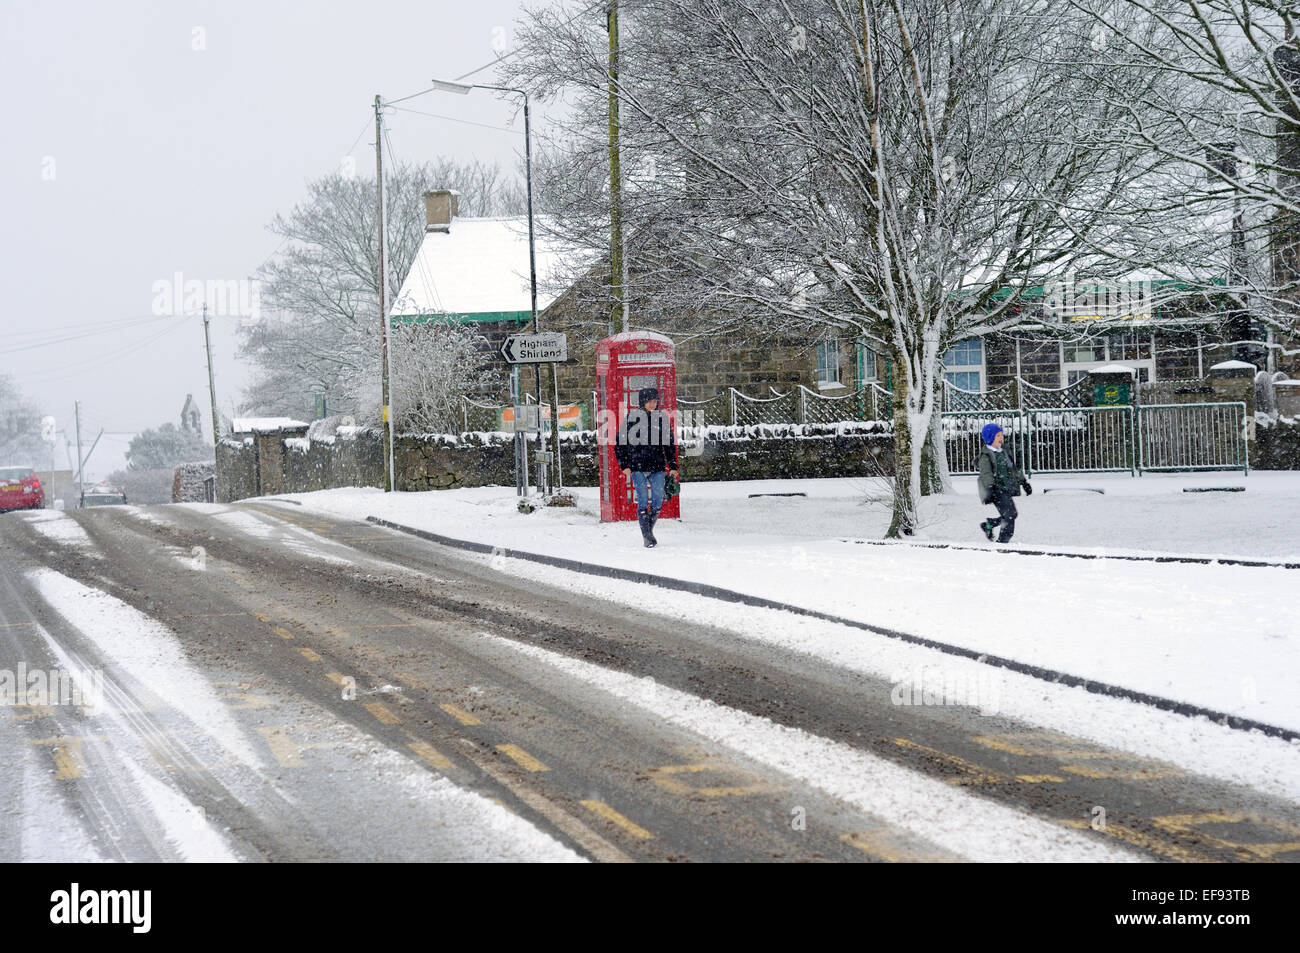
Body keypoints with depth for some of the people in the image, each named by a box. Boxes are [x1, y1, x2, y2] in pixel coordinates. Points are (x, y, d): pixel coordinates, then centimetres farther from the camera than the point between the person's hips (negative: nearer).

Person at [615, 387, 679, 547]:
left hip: (657, 467, 3)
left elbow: (670, 444, 16)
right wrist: (624, 465, -4)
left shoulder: (662, 418, 8)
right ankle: (647, 536, -1)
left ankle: (649, 529, 19)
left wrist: (672, 466, 9)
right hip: (637, 467, -3)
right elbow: (620, 443, 4)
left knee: (658, 500, -1)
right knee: (643, 501, -8)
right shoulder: (631, 418, 0)